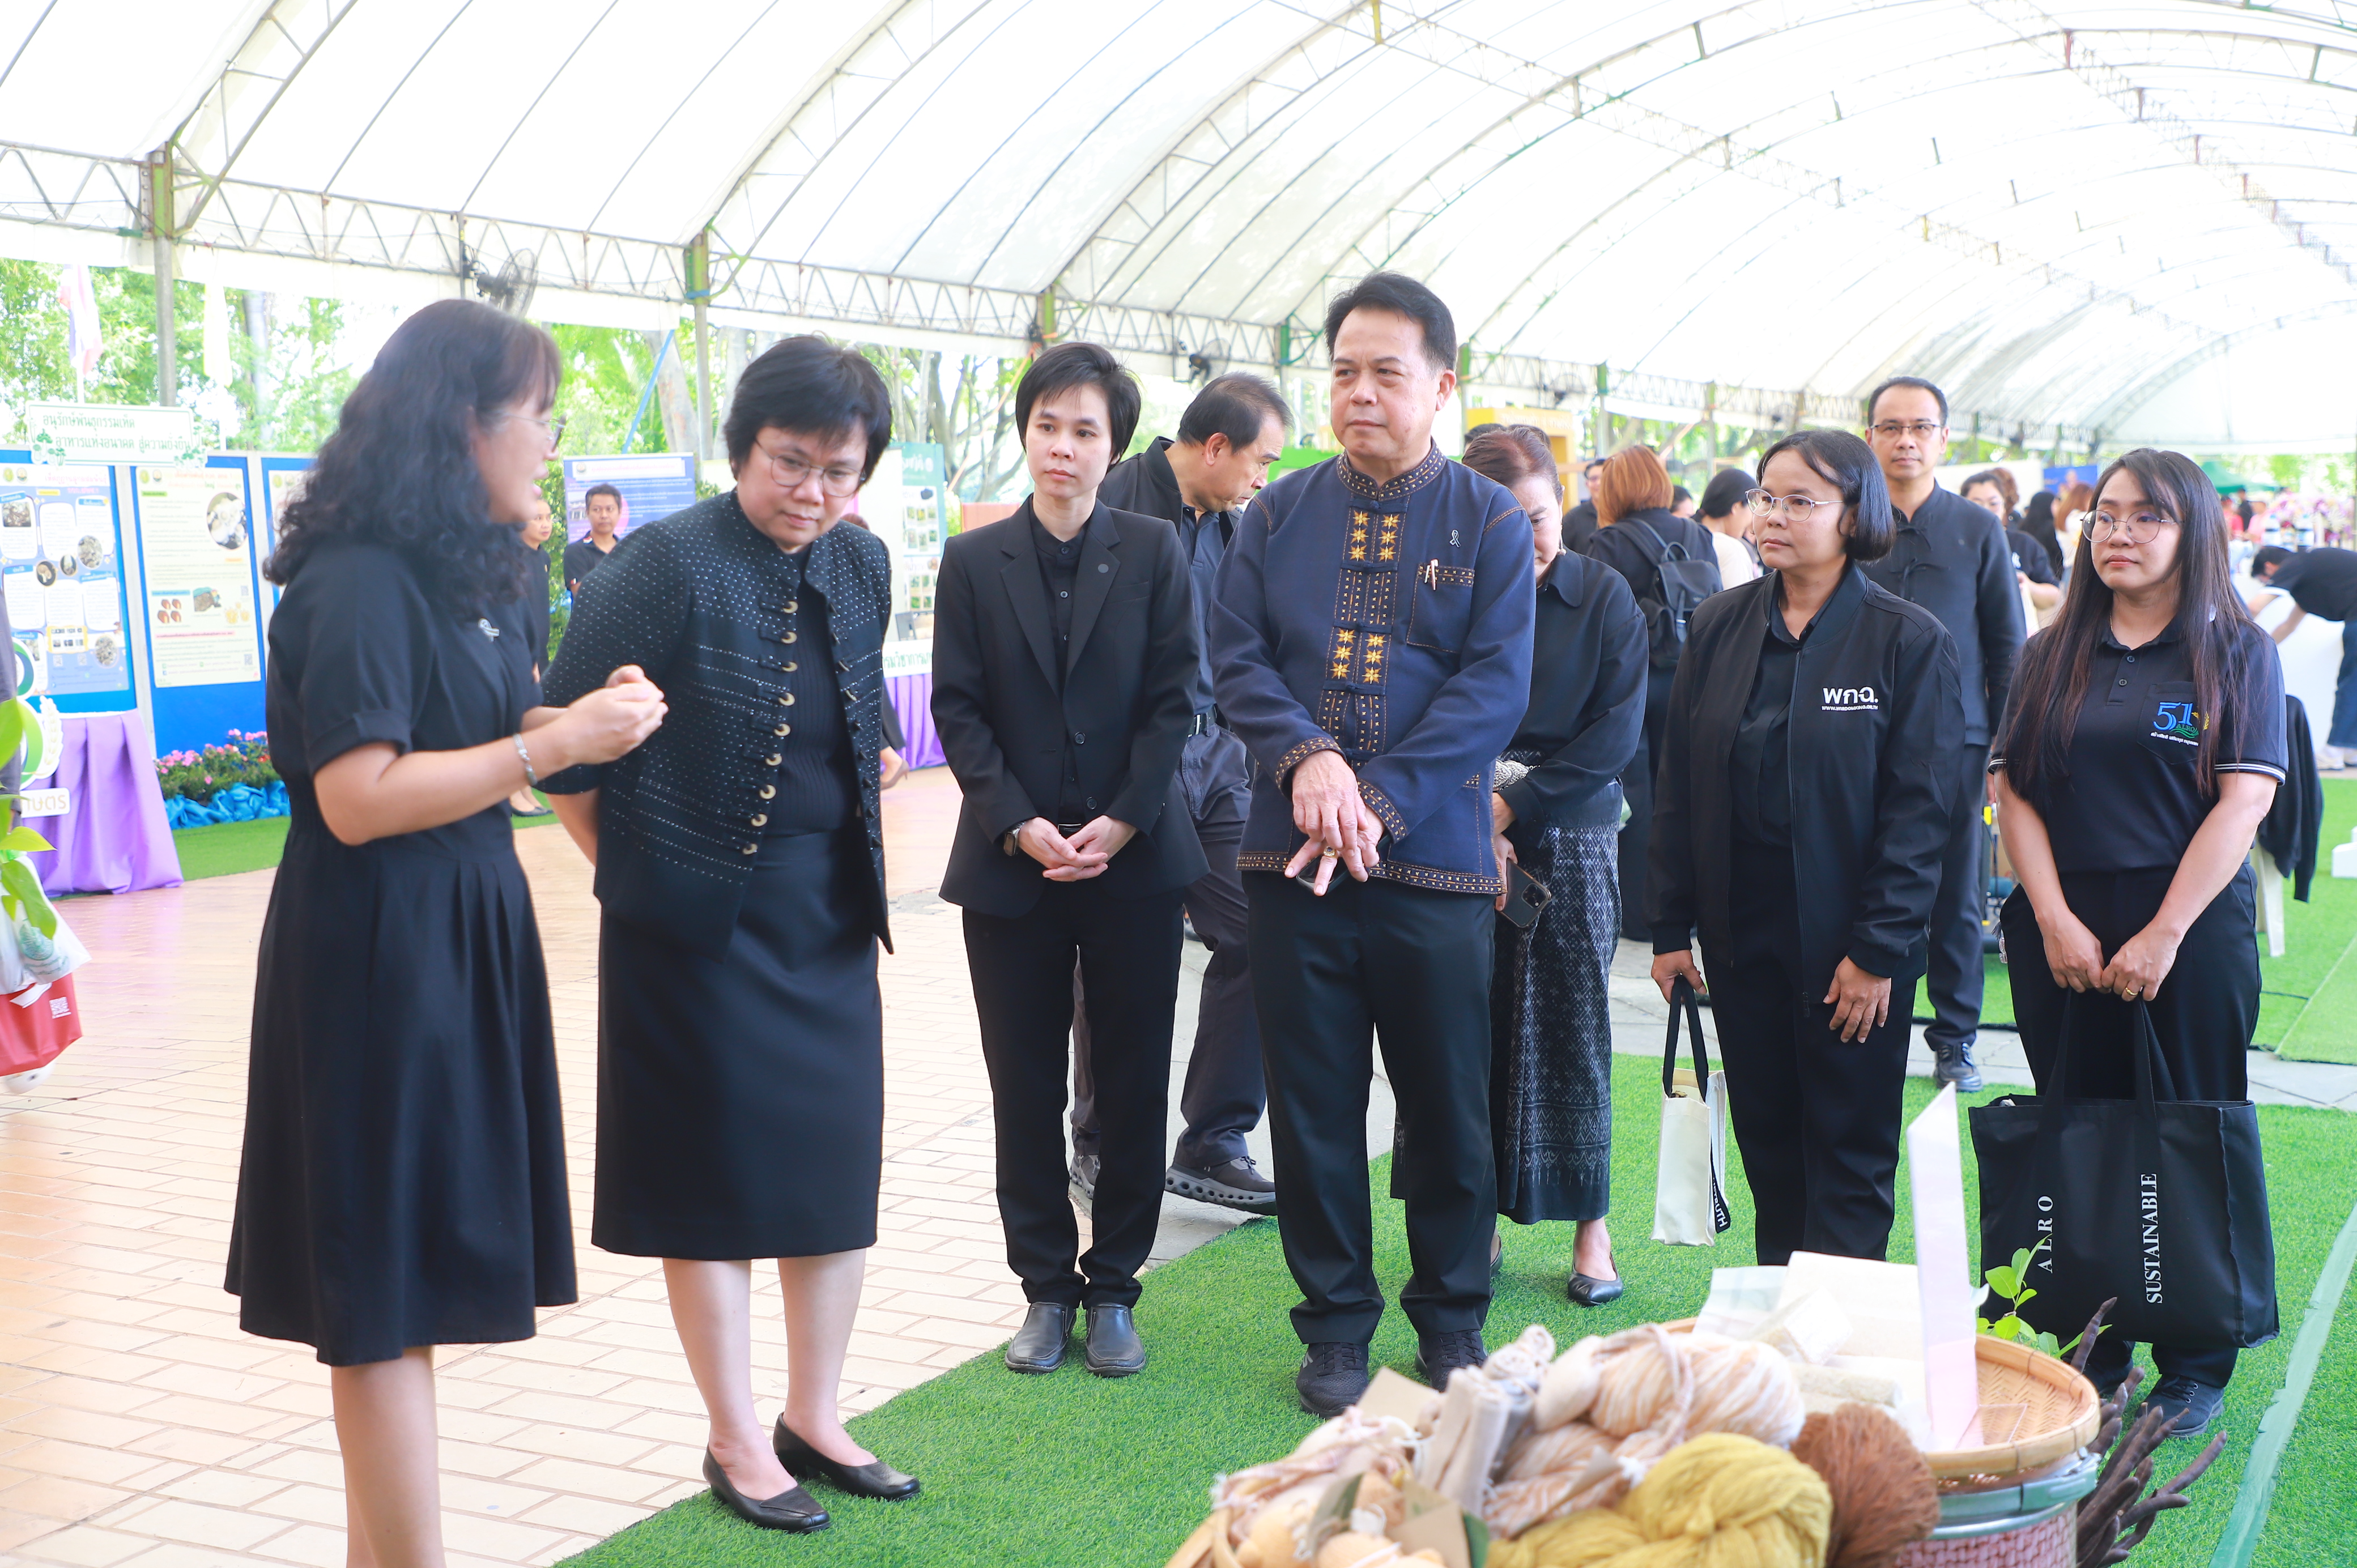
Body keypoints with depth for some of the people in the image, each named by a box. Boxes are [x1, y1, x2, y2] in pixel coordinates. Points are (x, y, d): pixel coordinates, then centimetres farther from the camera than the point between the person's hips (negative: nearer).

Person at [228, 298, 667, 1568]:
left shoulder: (463, 572, 12)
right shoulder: (359, 581, -17)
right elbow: (357, 797, -22)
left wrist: (581, 715, -1)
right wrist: (556, 745, -19)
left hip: (461, 938, 9)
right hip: (380, 954, -9)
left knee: (405, 1285, 15)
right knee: (389, 1291, -2)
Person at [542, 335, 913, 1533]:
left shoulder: (861, 565, 4)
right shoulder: (668, 562, -15)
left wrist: (854, 859, 13)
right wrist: (637, 865, -4)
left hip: (828, 916, 6)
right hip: (700, 926, -6)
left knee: (836, 1164, 11)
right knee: (715, 1177, 5)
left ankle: (813, 1420, 27)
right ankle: (736, 1444, 19)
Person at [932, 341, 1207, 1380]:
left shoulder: (1154, 553, 2)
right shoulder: (974, 562, 4)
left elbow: (1174, 699, -1)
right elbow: (958, 709, 0)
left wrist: (1122, 821, -11)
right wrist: (1019, 824, -11)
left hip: (1136, 857, 0)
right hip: (1011, 862, 1)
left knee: (1132, 1084, 5)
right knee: (1025, 1088, 6)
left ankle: (1113, 1288, 18)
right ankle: (1046, 1287, 19)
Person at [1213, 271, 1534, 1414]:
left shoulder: (1490, 524, 2)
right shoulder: (1280, 513, 8)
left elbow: (1495, 687, -7)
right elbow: (1237, 656, 2)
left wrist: (1380, 798, -16)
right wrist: (1305, 758, -16)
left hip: (1434, 858, -1)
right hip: (1292, 856, 2)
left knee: (1447, 1101, 8)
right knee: (1313, 1099, 8)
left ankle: (1451, 1319, 26)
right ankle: (1335, 1324, 23)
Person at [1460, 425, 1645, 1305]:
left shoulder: (1604, 596, 1)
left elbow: (1617, 734, -5)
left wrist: (1514, 806, -11)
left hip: (1572, 842, 0)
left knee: (1574, 1031, 4)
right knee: (1469, 1030, 0)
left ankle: (1590, 1223, 15)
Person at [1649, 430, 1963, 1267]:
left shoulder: (1910, 639, -7)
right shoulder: (1720, 624, 5)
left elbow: (1920, 806, -9)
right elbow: (1678, 782, 7)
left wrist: (1879, 950, -14)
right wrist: (1671, 925, 4)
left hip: (1848, 937, -4)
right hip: (1739, 929, 4)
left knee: (1851, 1149, 6)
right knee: (1766, 1135, 11)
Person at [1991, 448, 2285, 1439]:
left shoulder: (2237, 653, 1)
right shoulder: (2052, 657, 9)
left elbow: (2244, 802, -7)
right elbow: (2014, 792, 5)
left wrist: (2165, 934, -13)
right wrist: (2055, 920, -8)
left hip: (2192, 932, -3)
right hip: (2061, 934, 3)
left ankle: (2195, 1368, 14)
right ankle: (2091, 1354, 17)